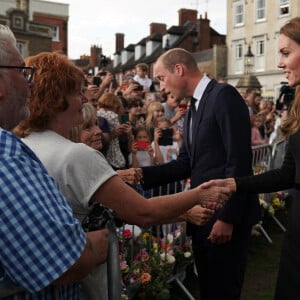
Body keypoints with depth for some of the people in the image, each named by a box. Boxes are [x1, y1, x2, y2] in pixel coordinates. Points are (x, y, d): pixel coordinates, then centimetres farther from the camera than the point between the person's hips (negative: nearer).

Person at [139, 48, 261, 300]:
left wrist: (228, 217, -21)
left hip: (225, 214, -8)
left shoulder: (224, 95, -13)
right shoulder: (193, 109, 15)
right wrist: (143, 175, 0)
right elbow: (186, 163, 11)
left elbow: (239, 161, -20)